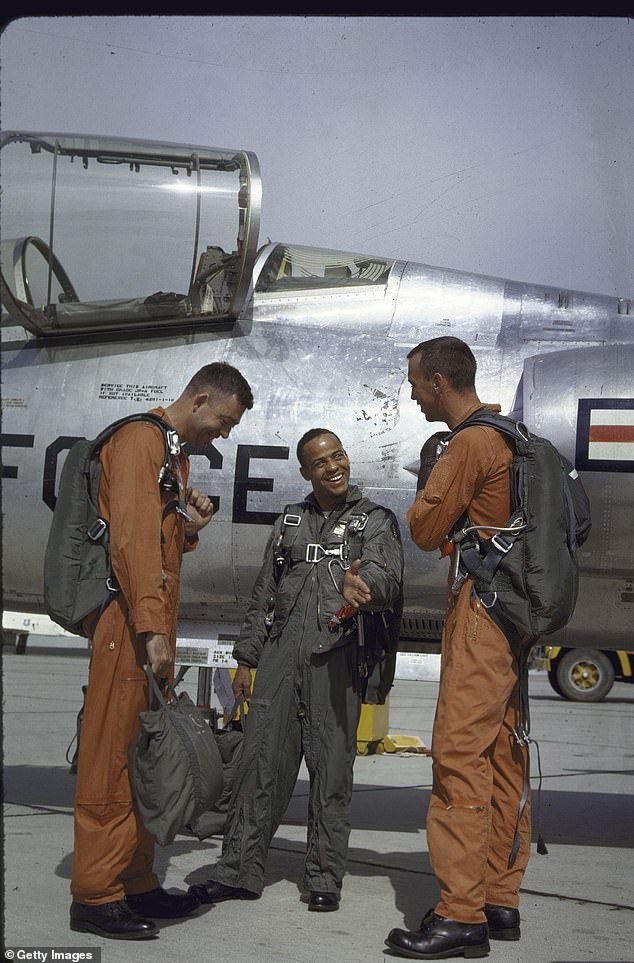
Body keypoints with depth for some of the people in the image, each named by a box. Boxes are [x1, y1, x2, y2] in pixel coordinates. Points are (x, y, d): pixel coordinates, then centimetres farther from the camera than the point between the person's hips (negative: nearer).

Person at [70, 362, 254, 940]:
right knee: (115, 756, -7)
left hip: (156, 622, 10)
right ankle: (95, 896, -2)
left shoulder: (178, 453, 22)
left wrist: (191, 526, 6)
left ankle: (137, 883, 18)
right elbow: (131, 536, -19)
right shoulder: (140, 440, -9)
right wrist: (151, 627, -24)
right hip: (130, 622, -10)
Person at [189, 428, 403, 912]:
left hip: (337, 658, -3)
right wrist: (246, 658, 16)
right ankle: (240, 869, 6)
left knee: (332, 768, 0)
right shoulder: (290, 521, 20)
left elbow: (387, 575, -13)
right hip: (281, 654, 3)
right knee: (261, 761, 1)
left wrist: (364, 582, -37)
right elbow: (264, 594, 21)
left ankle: (324, 877, 8)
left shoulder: (375, 521, 6)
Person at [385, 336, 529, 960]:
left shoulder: (471, 442, -12)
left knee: (461, 752, -11)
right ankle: (500, 901, 17)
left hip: (481, 609, -10)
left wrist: (429, 482, 7)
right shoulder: (507, 435, 17)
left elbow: (424, 531, -8)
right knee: (502, 756, 11)